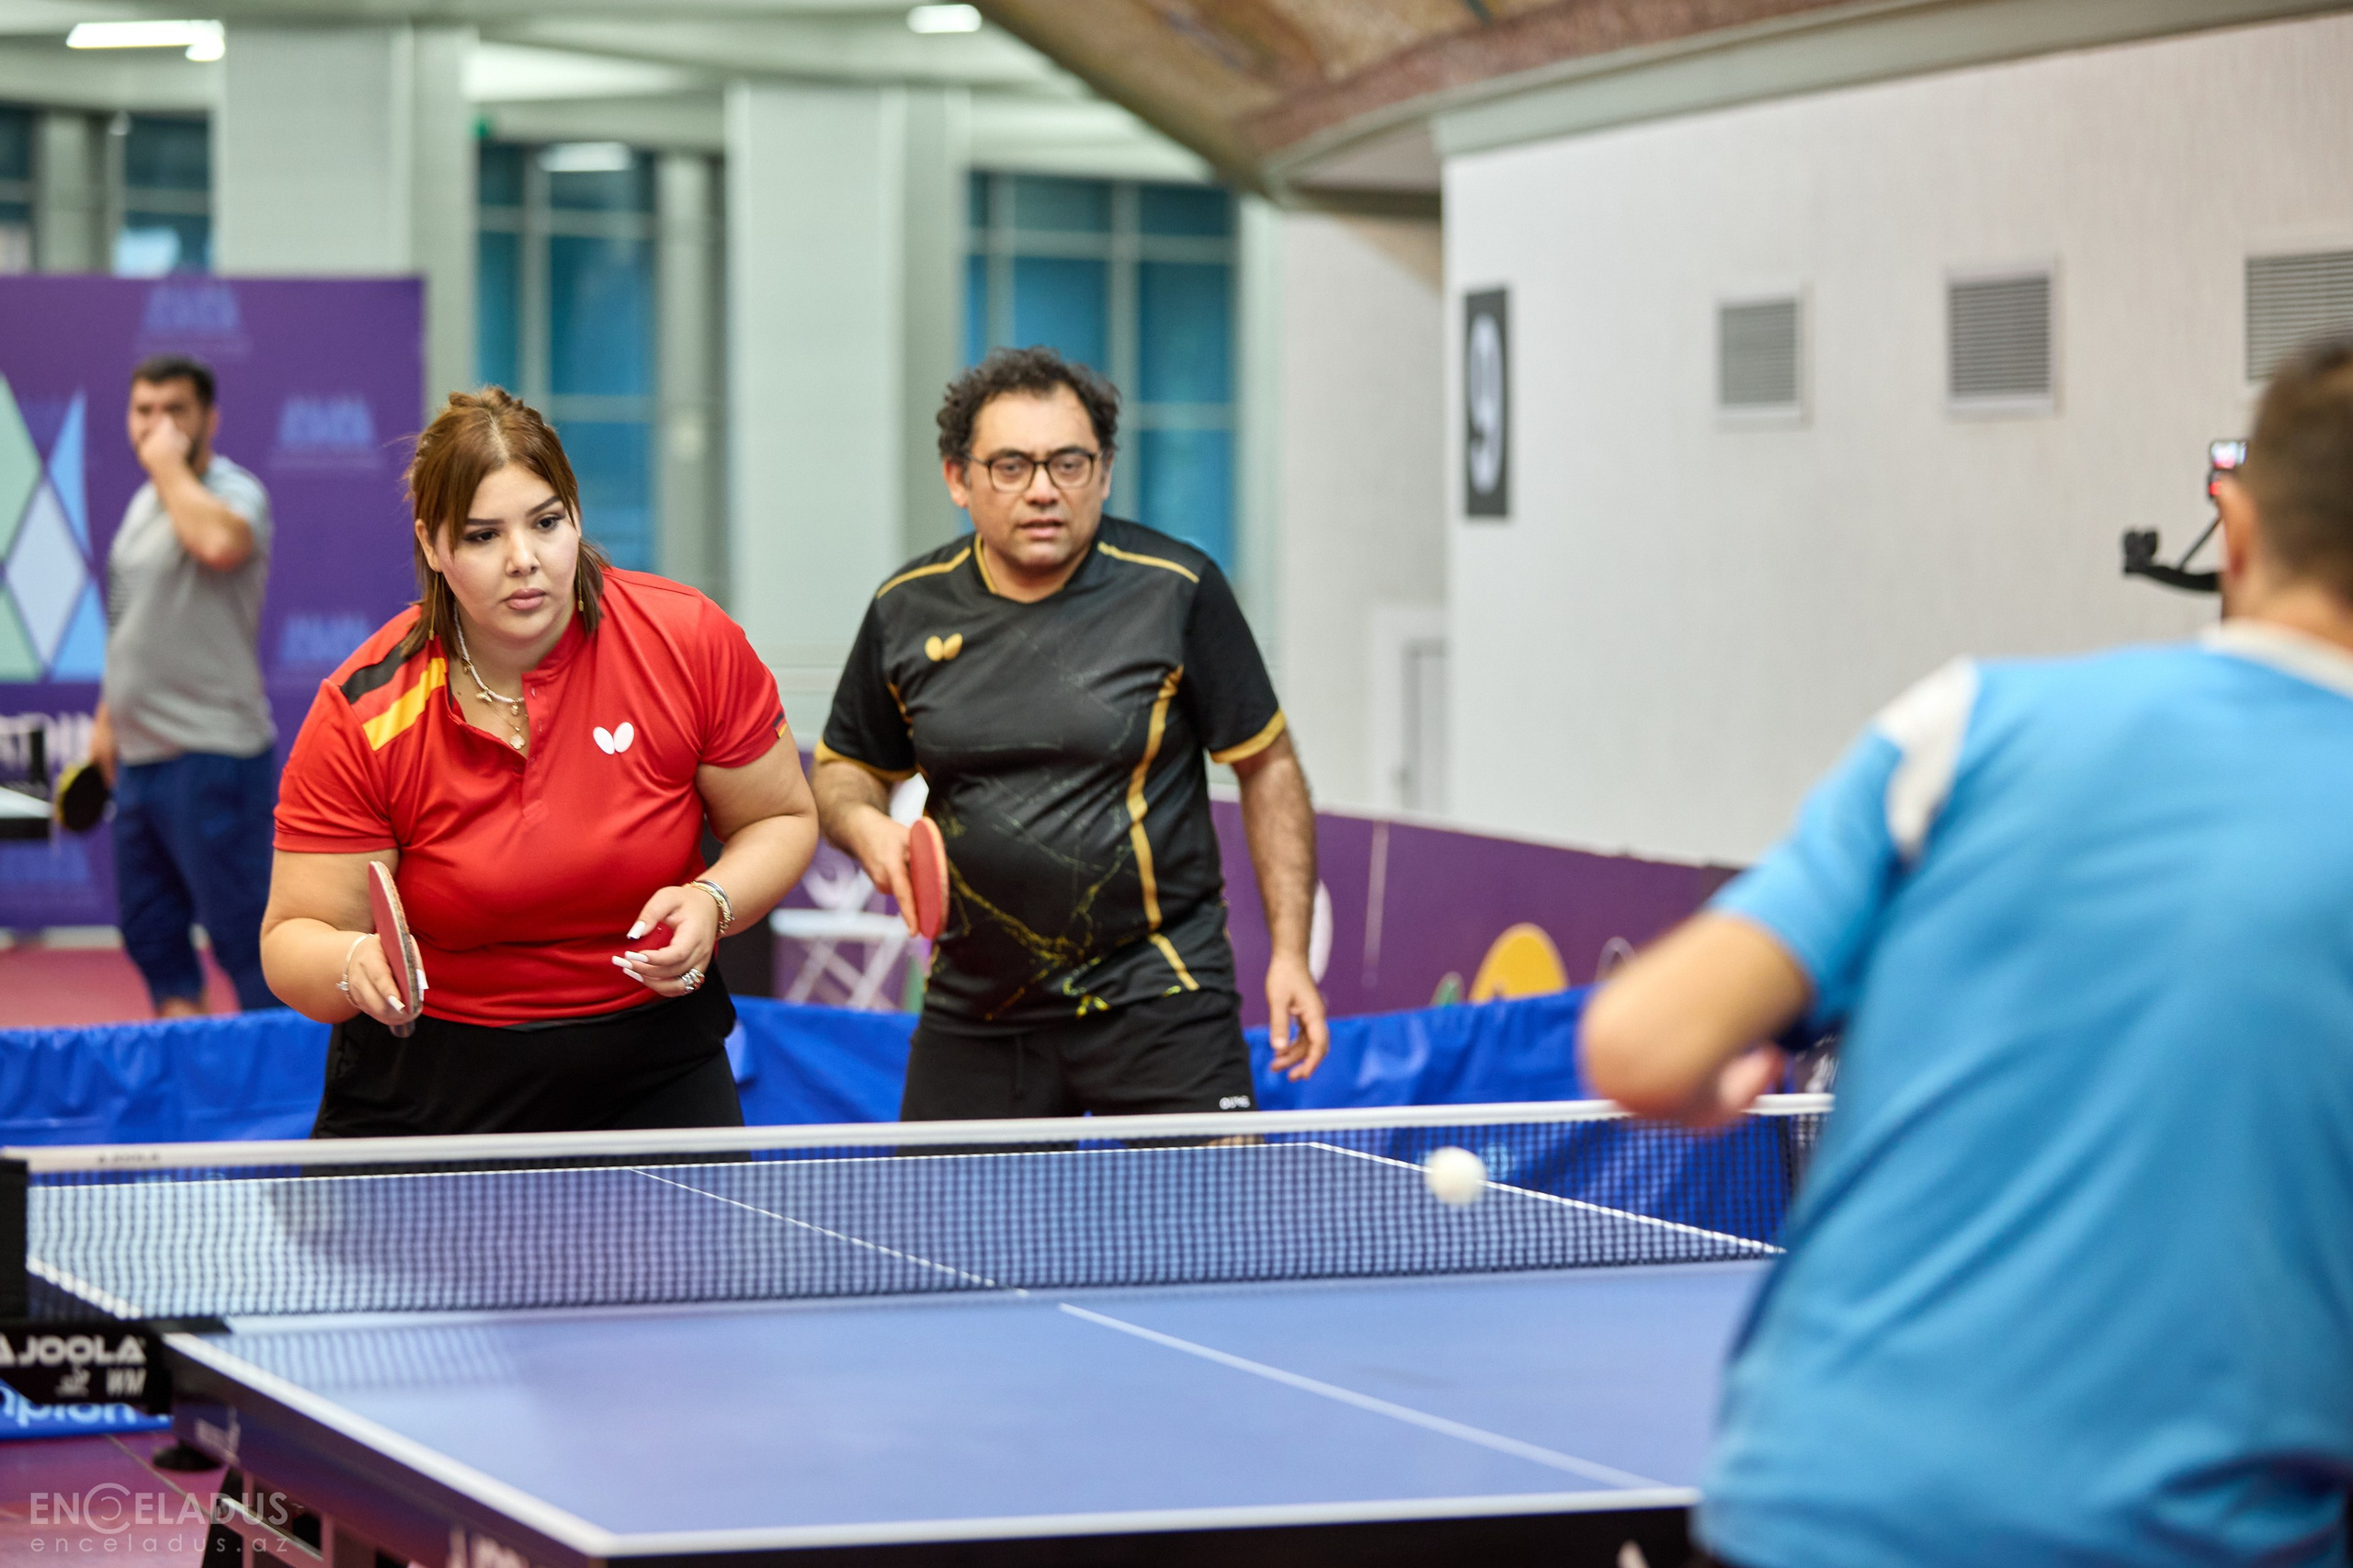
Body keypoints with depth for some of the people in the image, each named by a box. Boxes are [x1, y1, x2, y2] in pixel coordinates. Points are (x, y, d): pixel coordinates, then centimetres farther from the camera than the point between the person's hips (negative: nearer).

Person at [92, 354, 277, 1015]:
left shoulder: (235, 493, -10)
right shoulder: (145, 502, 16)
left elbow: (219, 541, -35)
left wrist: (170, 464, -22)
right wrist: (107, 718, 24)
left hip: (212, 757, -9)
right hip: (139, 757, 9)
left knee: (244, 935, -8)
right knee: (151, 935, 12)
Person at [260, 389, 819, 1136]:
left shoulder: (689, 642, -12)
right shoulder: (363, 715, -16)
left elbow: (781, 819, 2)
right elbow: (292, 940, -12)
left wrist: (711, 902, -18)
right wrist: (353, 963, -35)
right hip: (427, 1094, -1)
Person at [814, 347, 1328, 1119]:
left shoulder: (1177, 590, -6)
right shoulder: (907, 610, 2)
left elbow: (1267, 766, 2)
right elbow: (844, 767, 16)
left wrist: (1290, 952, -3)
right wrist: (866, 825, -8)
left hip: (1156, 997, -3)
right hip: (975, 1017, 3)